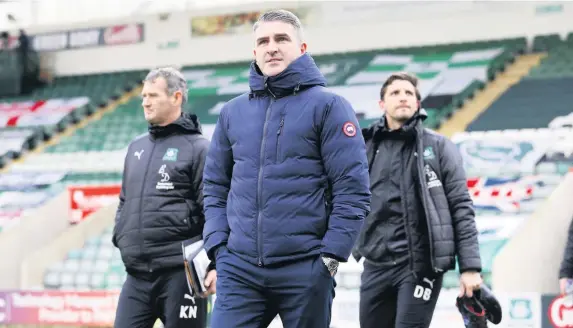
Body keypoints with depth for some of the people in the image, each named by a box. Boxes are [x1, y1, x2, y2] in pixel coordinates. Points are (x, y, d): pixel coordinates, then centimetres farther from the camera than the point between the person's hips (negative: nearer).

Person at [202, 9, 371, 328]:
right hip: (239, 267, 3)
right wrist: (218, 245, 5)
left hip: (305, 269, -3)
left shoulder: (328, 106, -1)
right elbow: (215, 186, 17)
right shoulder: (233, 112, 12)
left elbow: (353, 189, -6)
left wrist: (331, 256, -11)